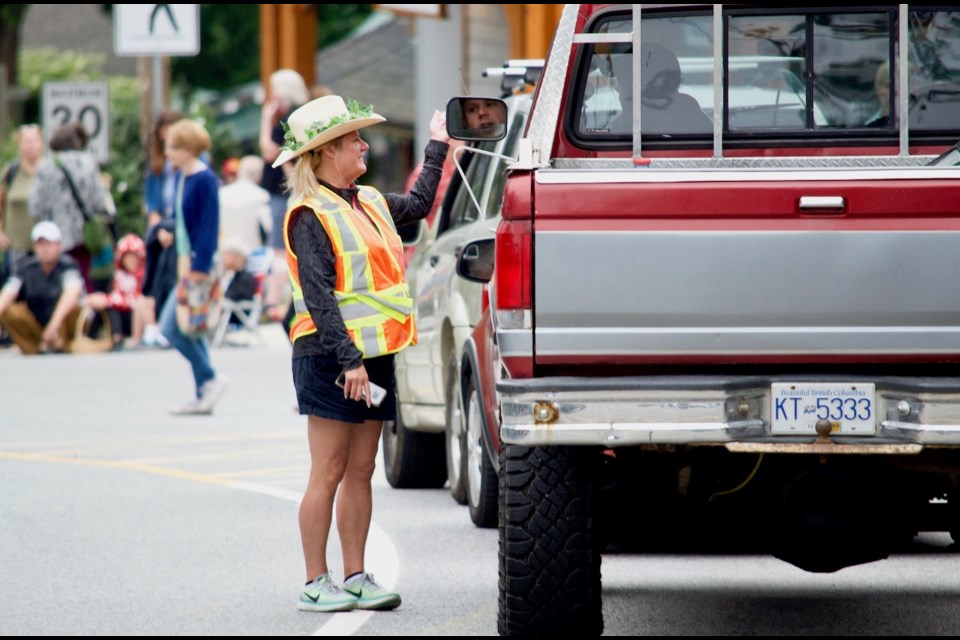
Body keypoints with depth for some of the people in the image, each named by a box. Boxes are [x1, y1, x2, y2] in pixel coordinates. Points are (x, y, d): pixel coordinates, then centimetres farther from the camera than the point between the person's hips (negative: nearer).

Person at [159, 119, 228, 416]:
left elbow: (209, 225, -19)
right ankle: (202, 396, 15)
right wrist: (183, 260, 16)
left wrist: (200, 266, -22)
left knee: (171, 326, -11)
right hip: (187, 260, 10)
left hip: (200, 261, -10)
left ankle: (210, 378, -1)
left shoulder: (205, 180, -16)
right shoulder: (182, 178, 11)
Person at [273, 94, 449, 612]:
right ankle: (316, 584, 0)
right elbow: (319, 297, -18)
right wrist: (347, 359, -23)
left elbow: (419, 204, 35)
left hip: (374, 355, 8)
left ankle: (355, 578, 12)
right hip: (330, 358, -8)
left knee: (360, 472, 9)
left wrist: (437, 146, 37)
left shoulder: (368, 202, 14)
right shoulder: (310, 215, -11)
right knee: (329, 473, -4)